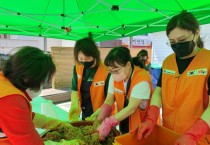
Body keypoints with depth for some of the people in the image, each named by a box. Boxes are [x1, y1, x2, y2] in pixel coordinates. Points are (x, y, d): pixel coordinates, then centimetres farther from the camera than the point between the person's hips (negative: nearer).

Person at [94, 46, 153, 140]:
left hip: (143, 127, -5)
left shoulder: (142, 80, -27)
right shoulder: (115, 76, -7)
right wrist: (99, 121, -21)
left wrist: (108, 123, -34)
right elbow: (109, 101, -8)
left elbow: (131, 108, -30)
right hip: (124, 125, 5)